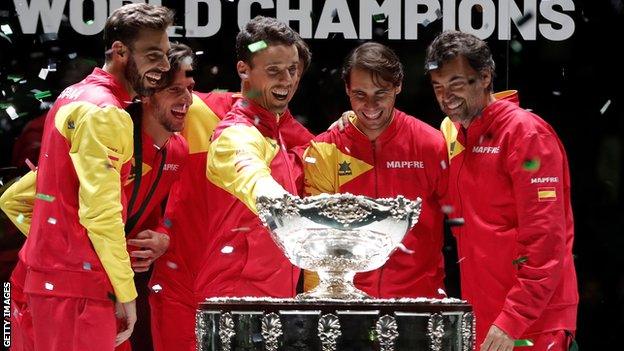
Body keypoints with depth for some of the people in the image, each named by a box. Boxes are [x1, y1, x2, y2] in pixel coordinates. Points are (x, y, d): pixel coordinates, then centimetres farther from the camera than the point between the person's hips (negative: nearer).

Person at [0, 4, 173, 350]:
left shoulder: (73, 96, 16)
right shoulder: (104, 113, -13)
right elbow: (101, 213, -20)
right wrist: (126, 292, -15)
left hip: (48, 276, 10)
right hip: (76, 285, -10)